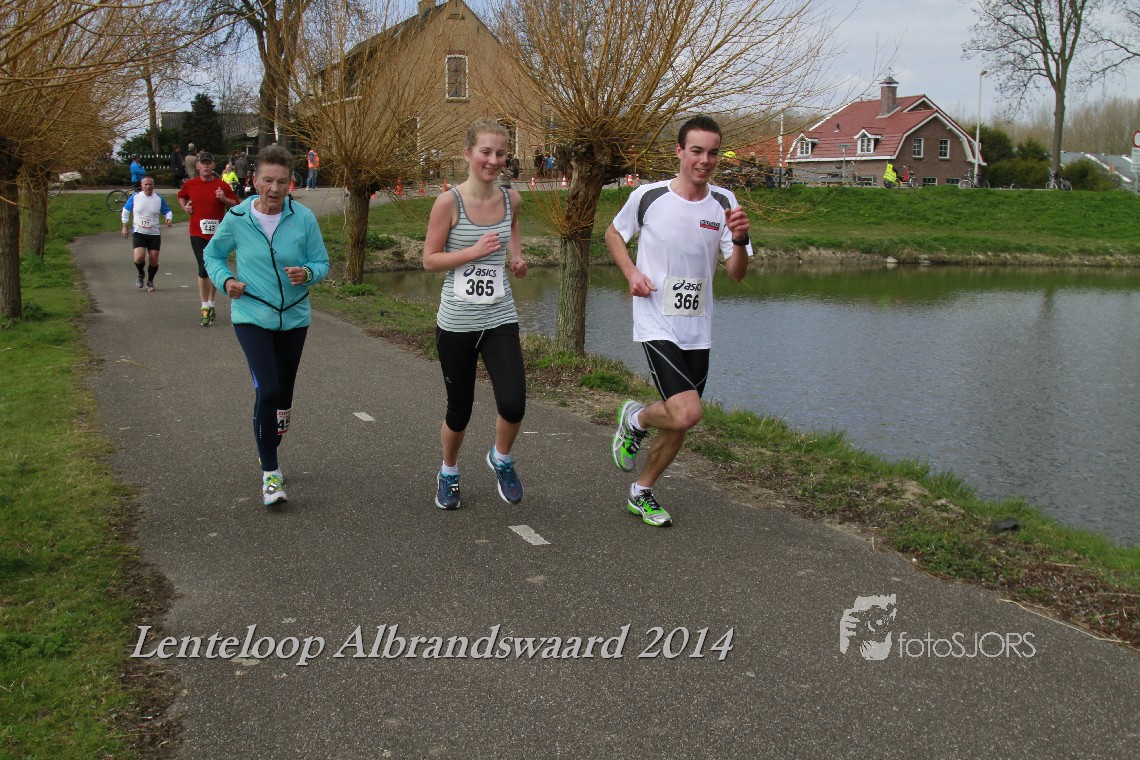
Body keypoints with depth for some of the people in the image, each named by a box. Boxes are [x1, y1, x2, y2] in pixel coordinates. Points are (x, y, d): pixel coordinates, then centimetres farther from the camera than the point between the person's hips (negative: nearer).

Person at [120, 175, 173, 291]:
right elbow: (126, 210, 13)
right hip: (139, 233, -1)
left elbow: (167, 211, 11)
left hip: (154, 234, 1)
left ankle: (150, 281, 23)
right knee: (139, 257, -19)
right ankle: (140, 275, 13)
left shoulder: (159, 199, 1)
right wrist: (125, 226, 11)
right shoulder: (135, 197, 0)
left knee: (154, 259, 0)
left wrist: (169, 219, -12)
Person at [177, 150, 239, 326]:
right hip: (197, 234, -1)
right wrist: (185, 206, 4)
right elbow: (181, 196, 23)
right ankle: (205, 308, -7)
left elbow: (236, 205, 3)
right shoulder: (189, 184, 2)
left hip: (217, 234, 1)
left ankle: (211, 304, 27)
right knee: (204, 269, -12)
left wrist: (224, 199, -15)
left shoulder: (222, 186, -2)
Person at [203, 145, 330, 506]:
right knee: (267, 390, -16)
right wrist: (225, 280, -8)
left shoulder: (304, 218, -8)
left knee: (284, 391, 16)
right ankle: (270, 473, -4)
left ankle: (270, 448, 42)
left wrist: (308, 273, -22)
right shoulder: (237, 218, -7)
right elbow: (213, 254, 10)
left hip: (294, 317, 2)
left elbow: (322, 263, 0)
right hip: (252, 317, -2)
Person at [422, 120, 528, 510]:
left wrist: (516, 256, 3)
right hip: (456, 322, -2)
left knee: (513, 405, -13)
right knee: (459, 410, 9)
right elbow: (429, 259, -6)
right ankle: (448, 472, 39)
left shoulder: (510, 199, 2)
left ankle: (501, 459, 20)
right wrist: (474, 251, -19)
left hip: (500, 320, 3)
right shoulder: (448, 202, -10)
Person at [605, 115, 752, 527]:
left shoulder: (724, 203, 0)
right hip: (656, 326, -5)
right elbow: (614, 234, 10)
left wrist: (740, 240, -24)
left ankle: (642, 493, 34)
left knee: (679, 425, 12)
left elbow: (737, 274, -3)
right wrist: (631, 273, -7)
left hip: (697, 332, 5)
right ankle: (635, 419, 11)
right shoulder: (648, 196, -8)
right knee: (687, 412, -21)